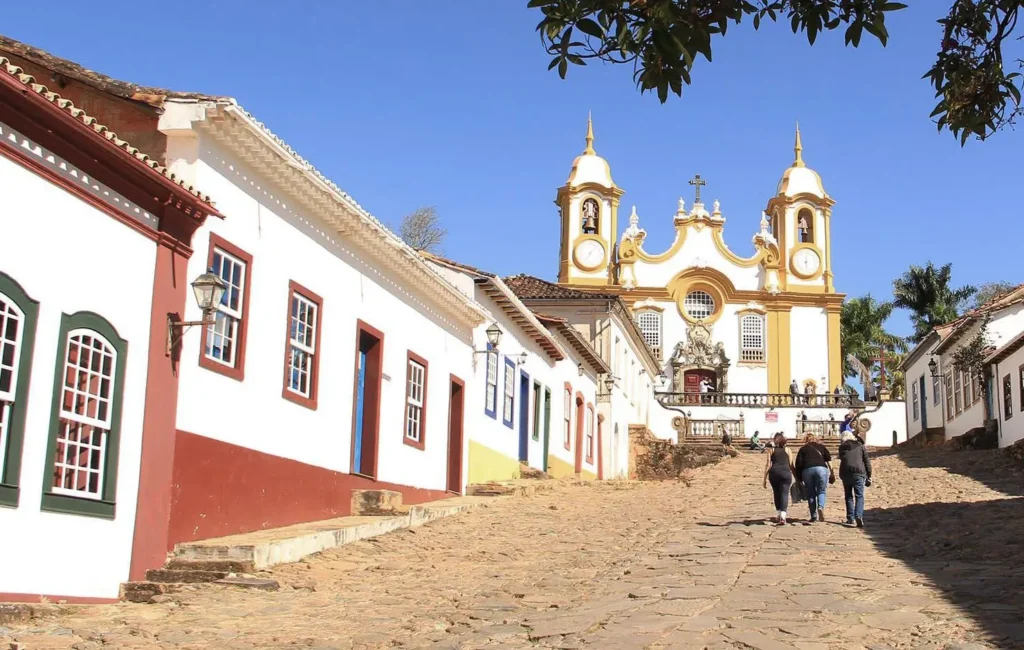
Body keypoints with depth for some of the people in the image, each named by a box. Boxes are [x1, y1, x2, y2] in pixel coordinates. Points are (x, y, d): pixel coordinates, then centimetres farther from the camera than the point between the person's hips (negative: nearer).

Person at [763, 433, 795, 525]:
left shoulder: (772, 450, 12)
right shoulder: (787, 450, 13)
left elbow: (768, 464, 5)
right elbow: (791, 465, 9)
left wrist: (765, 478, 6)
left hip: (774, 473, 1)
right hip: (786, 473, -1)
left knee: (776, 493, 18)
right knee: (784, 494, -3)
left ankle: (778, 514, 23)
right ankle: (783, 515, -20)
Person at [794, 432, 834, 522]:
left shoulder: (803, 449, 20)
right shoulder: (821, 446, 22)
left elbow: (798, 464, 9)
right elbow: (829, 459, 9)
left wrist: (800, 478, 11)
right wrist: (831, 473, 8)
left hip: (807, 470, 0)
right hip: (821, 468, 0)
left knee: (811, 494, 9)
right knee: (821, 491, 10)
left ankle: (814, 516, 9)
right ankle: (821, 507, -18)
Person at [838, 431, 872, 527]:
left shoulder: (841, 447, 13)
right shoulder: (860, 446, 11)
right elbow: (867, 461, 8)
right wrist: (869, 475, 11)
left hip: (845, 472, 1)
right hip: (859, 472, -1)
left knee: (849, 496, 12)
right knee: (859, 496, 0)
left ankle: (850, 518, 9)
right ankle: (859, 516, -19)